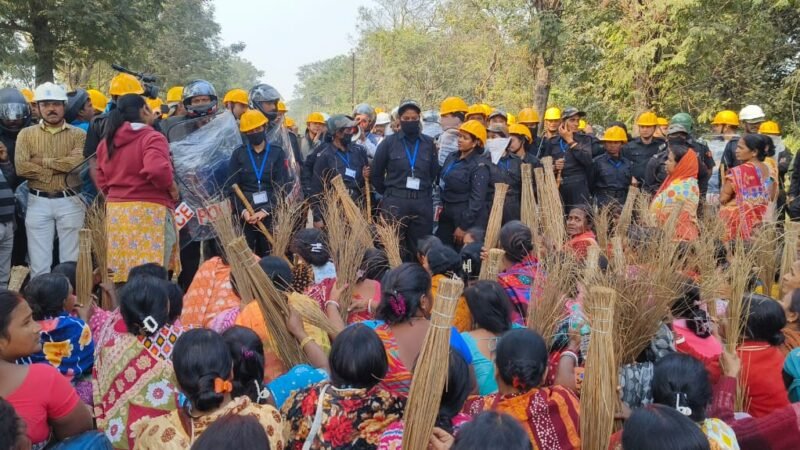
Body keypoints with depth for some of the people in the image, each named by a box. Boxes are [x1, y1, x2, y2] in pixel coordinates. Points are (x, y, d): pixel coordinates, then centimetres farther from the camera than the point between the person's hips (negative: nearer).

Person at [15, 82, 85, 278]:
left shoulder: (78, 134, 4)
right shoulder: (26, 134, 8)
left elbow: (78, 162, -14)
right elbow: (21, 167, -7)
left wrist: (43, 161, -9)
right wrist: (60, 168, -9)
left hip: (70, 202, -1)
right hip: (38, 202, 1)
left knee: (70, 261, 5)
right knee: (39, 263, 3)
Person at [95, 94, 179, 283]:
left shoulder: (107, 142, 12)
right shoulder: (152, 138, -10)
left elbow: (102, 182, 16)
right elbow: (156, 170, -27)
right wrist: (172, 188, -10)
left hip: (115, 211, 7)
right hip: (149, 212, -7)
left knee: (122, 276, 11)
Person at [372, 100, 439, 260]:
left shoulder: (428, 143, 6)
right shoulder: (389, 142, 1)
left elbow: (434, 172, 15)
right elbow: (375, 173, 8)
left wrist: (423, 191, 13)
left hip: (423, 203, 2)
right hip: (395, 202, -2)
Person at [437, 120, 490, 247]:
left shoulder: (479, 166, -13)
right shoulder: (451, 158, 9)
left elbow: (477, 199, -17)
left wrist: (463, 226, -18)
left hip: (469, 220, -7)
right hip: (447, 217, 7)